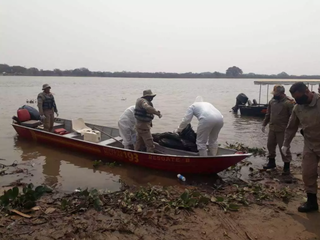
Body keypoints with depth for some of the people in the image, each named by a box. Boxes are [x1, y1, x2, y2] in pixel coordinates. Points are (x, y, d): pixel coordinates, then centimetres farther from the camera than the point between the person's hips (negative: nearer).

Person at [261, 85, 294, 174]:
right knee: (270, 145, 15)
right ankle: (271, 162, 33)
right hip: (272, 129, 7)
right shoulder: (272, 101, 8)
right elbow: (268, 114, 17)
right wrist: (264, 124, 15)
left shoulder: (288, 102, -12)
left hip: (283, 130, -7)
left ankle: (286, 166, 11)